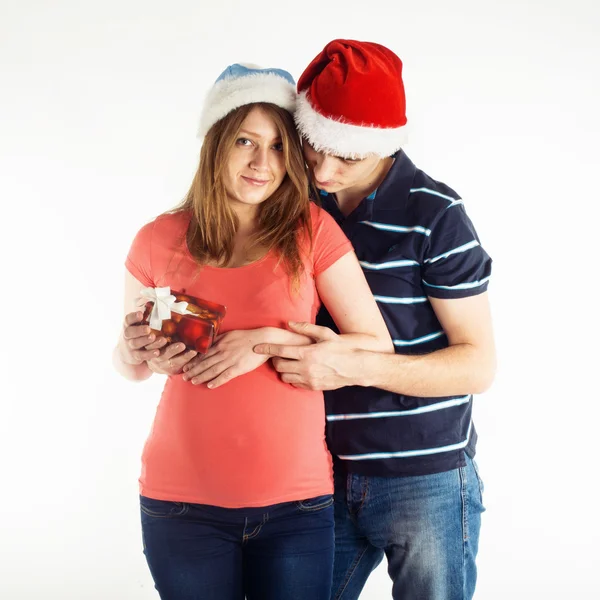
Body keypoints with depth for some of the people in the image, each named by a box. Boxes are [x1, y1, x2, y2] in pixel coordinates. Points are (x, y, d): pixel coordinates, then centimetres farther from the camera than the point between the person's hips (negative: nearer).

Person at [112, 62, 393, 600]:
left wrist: (271, 341, -16)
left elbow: (378, 350, -6)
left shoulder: (312, 231, -4)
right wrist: (141, 352, -9)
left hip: (295, 501, -1)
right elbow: (129, 365, 14)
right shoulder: (159, 240, 1)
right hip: (183, 502, 1)